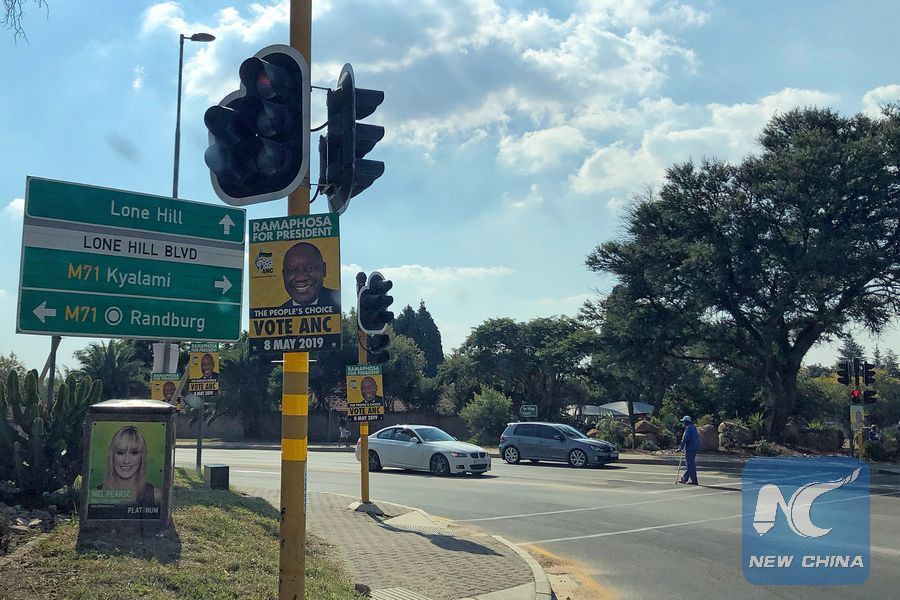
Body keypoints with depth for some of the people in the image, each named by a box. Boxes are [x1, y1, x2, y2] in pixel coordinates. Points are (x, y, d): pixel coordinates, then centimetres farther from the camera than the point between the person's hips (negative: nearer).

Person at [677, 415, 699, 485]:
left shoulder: (688, 428, -14)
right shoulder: (693, 427, 16)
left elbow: (685, 439, -18)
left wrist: (680, 447, -13)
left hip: (689, 449, -10)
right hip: (694, 448, 10)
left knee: (690, 465, -6)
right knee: (688, 464, 16)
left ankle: (694, 480, -6)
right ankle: (684, 478, 23)